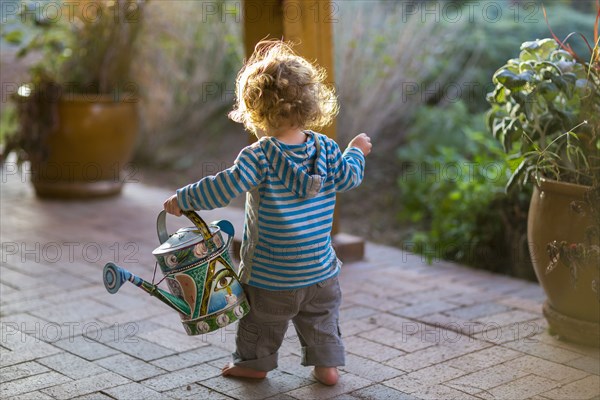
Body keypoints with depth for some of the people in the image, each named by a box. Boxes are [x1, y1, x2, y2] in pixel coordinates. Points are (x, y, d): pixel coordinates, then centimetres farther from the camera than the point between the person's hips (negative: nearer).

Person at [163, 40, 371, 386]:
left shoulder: (260, 156, -21)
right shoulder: (325, 148, -6)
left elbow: (224, 187, -25)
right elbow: (349, 177, 6)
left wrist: (183, 199, -13)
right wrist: (357, 151, 26)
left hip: (270, 273, -4)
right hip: (319, 268, 4)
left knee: (263, 318, 17)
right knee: (321, 316, 21)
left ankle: (254, 362, 32)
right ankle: (327, 364, 25)